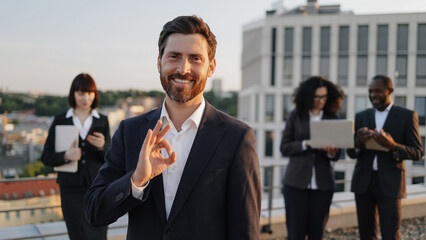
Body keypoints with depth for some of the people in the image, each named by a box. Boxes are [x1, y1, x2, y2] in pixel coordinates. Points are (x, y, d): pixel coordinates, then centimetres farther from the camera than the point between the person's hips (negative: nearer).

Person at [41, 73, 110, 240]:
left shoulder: (102, 121, 7)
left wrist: (102, 146, -16)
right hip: (72, 190, -1)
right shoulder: (60, 121, 4)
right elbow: (46, 157, 4)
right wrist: (65, 156, -15)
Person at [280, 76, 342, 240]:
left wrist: (331, 152, -15)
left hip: (322, 183, 1)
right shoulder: (295, 116, 4)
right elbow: (284, 147, 1)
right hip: (296, 182, -1)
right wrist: (306, 144, -14)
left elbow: (336, 156, 8)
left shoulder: (332, 119, 8)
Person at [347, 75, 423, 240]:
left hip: (389, 184, -3)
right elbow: (351, 153, 9)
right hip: (363, 182, 3)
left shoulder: (407, 116, 1)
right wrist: (358, 144, -15)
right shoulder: (361, 116, 10)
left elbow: (417, 152, -2)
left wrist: (393, 146, -22)